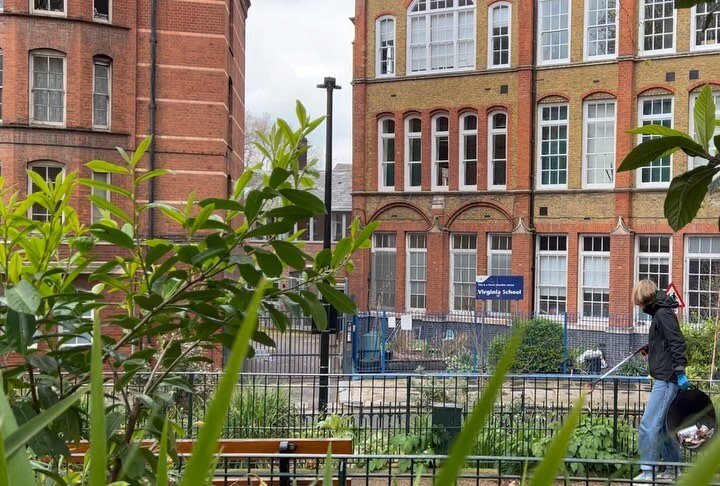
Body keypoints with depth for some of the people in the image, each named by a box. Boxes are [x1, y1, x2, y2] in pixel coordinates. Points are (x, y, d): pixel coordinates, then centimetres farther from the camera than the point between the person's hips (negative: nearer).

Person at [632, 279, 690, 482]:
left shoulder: (663, 314, -13)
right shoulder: (659, 313, 17)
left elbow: (677, 342, -21)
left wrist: (679, 371, -27)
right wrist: (650, 348, 34)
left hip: (666, 380, -11)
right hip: (664, 379, 11)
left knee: (648, 425, -12)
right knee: (662, 426, 15)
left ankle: (647, 472, -9)